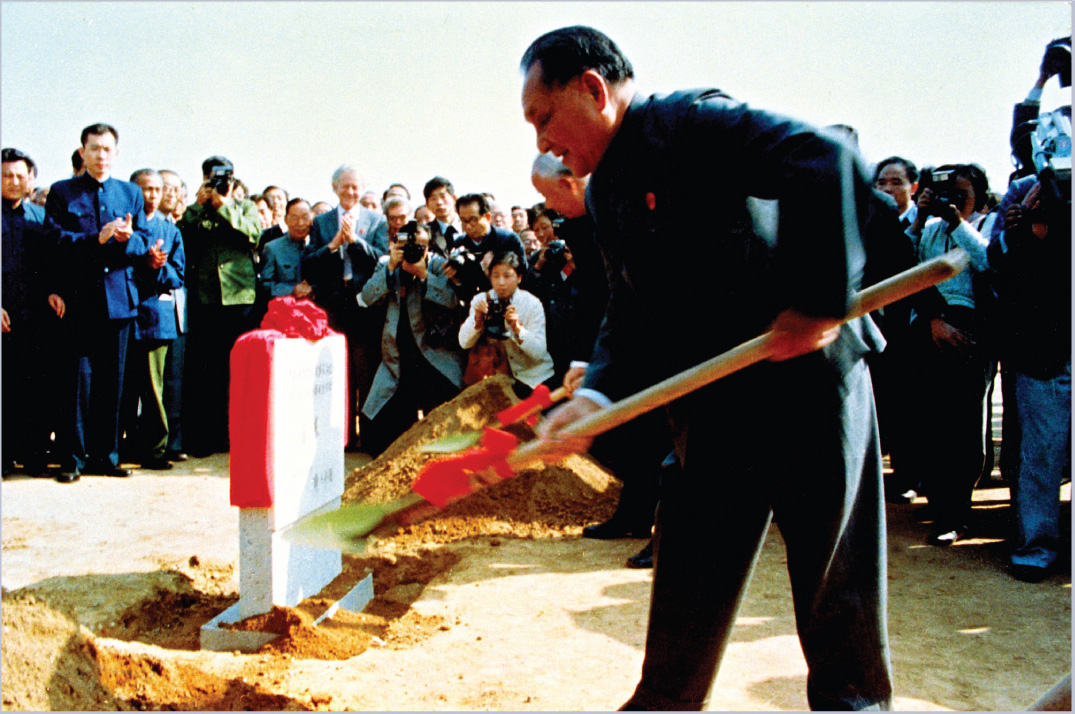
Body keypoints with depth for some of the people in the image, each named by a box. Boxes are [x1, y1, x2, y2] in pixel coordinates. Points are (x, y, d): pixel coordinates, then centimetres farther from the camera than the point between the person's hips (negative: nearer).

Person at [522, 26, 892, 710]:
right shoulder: (605, 191, 12)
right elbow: (630, 314, 9)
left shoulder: (694, 121, -15)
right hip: (712, 408, 8)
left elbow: (829, 164, -28)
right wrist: (596, 395, -8)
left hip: (811, 378, -7)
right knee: (685, 592, 13)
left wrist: (818, 303, -27)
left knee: (836, 595, 7)